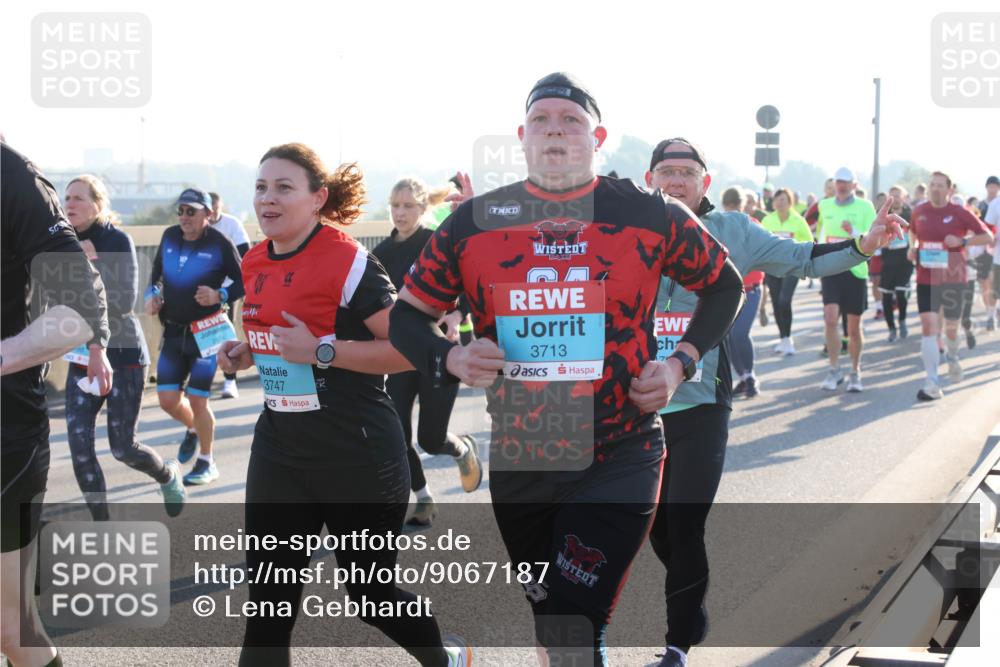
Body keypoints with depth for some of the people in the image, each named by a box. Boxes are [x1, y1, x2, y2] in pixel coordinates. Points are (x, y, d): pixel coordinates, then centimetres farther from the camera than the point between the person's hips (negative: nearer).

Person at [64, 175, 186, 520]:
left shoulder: (118, 241, -13)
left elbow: (125, 302, -20)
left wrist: (92, 265, -24)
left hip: (123, 355, -4)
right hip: (82, 356, 4)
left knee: (123, 447, 0)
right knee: (79, 444, -6)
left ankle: (168, 475, 34)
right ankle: (101, 525, 10)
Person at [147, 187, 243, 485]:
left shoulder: (219, 243, -12)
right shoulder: (170, 236, 4)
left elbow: (243, 282, -6)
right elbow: (156, 272, 19)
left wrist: (220, 295, -23)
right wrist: (152, 294, 2)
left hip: (206, 332, -5)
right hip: (173, 331, 5)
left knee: (197, 400, -4)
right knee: (168, 399, 3)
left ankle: (206, 463, 15)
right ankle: (193, 430, 36)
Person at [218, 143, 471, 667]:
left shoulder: (348, 261, -15)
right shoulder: (255, 264, 7)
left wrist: (321, 351, -23)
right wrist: (245, 352, 3)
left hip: (357, 454, -6)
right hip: (279, 450, 6)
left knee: (372, 593, 10)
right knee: (268, 605, 1)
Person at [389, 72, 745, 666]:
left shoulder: (650, 217, -4)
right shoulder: (474, 223, -1)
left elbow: (725, 286, 12)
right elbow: (408, 316, 9)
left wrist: (681, 362, -1)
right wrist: (448, 359, -11)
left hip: (619, 460, -3)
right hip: (516, 461, 3)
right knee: (547, 619, 18)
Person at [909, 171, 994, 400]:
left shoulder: (959, 213, -7)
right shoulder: (919, 211, 3)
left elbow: (988, 237, -5)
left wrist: (962, 241, -18)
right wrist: (913, 246, 7)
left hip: (953, 278, -1)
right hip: (926, 278, 1)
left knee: (951, 327, 10)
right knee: (928, 325, -12)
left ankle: (952, 356, 47)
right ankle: (932, 383, -14)